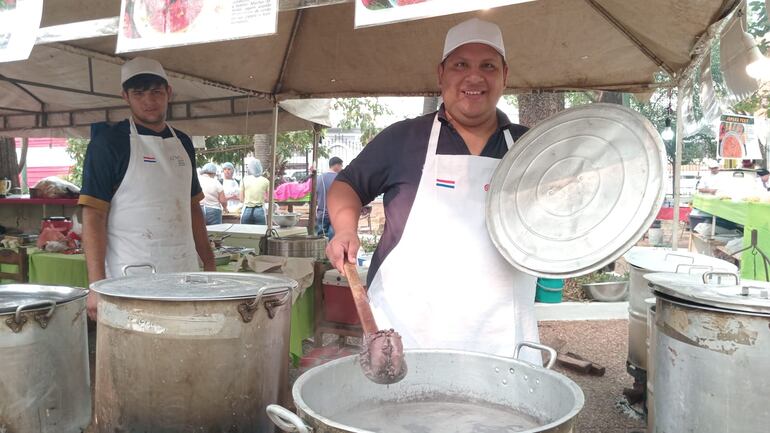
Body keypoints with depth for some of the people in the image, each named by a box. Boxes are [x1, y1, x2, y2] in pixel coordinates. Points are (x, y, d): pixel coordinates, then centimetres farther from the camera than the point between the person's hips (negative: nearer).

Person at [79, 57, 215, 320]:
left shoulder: (183, 143, 12)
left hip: (185, 273, 5)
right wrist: (97, 285, -17)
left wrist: (209, 264, 12)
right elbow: (94, 215, -9)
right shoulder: (109, 142, -4)